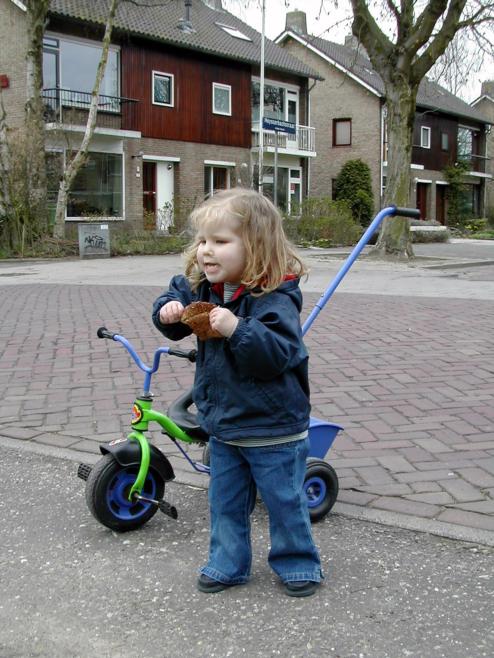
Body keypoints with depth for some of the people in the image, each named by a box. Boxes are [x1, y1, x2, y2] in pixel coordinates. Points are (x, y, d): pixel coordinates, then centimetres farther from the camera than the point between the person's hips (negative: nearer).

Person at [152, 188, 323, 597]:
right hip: (222, 424, 7)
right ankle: (228, 563, 35)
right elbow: (177, 298, 12)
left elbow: (278, 352, -32)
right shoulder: (201, 287, -2)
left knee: (285, 500, 10)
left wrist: (237, 328, -43)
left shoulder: (275, 297, -23)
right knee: (225, 501, 18)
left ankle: (297, 563, 31)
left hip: (272, 427, -6)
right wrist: (168, 311, -11)